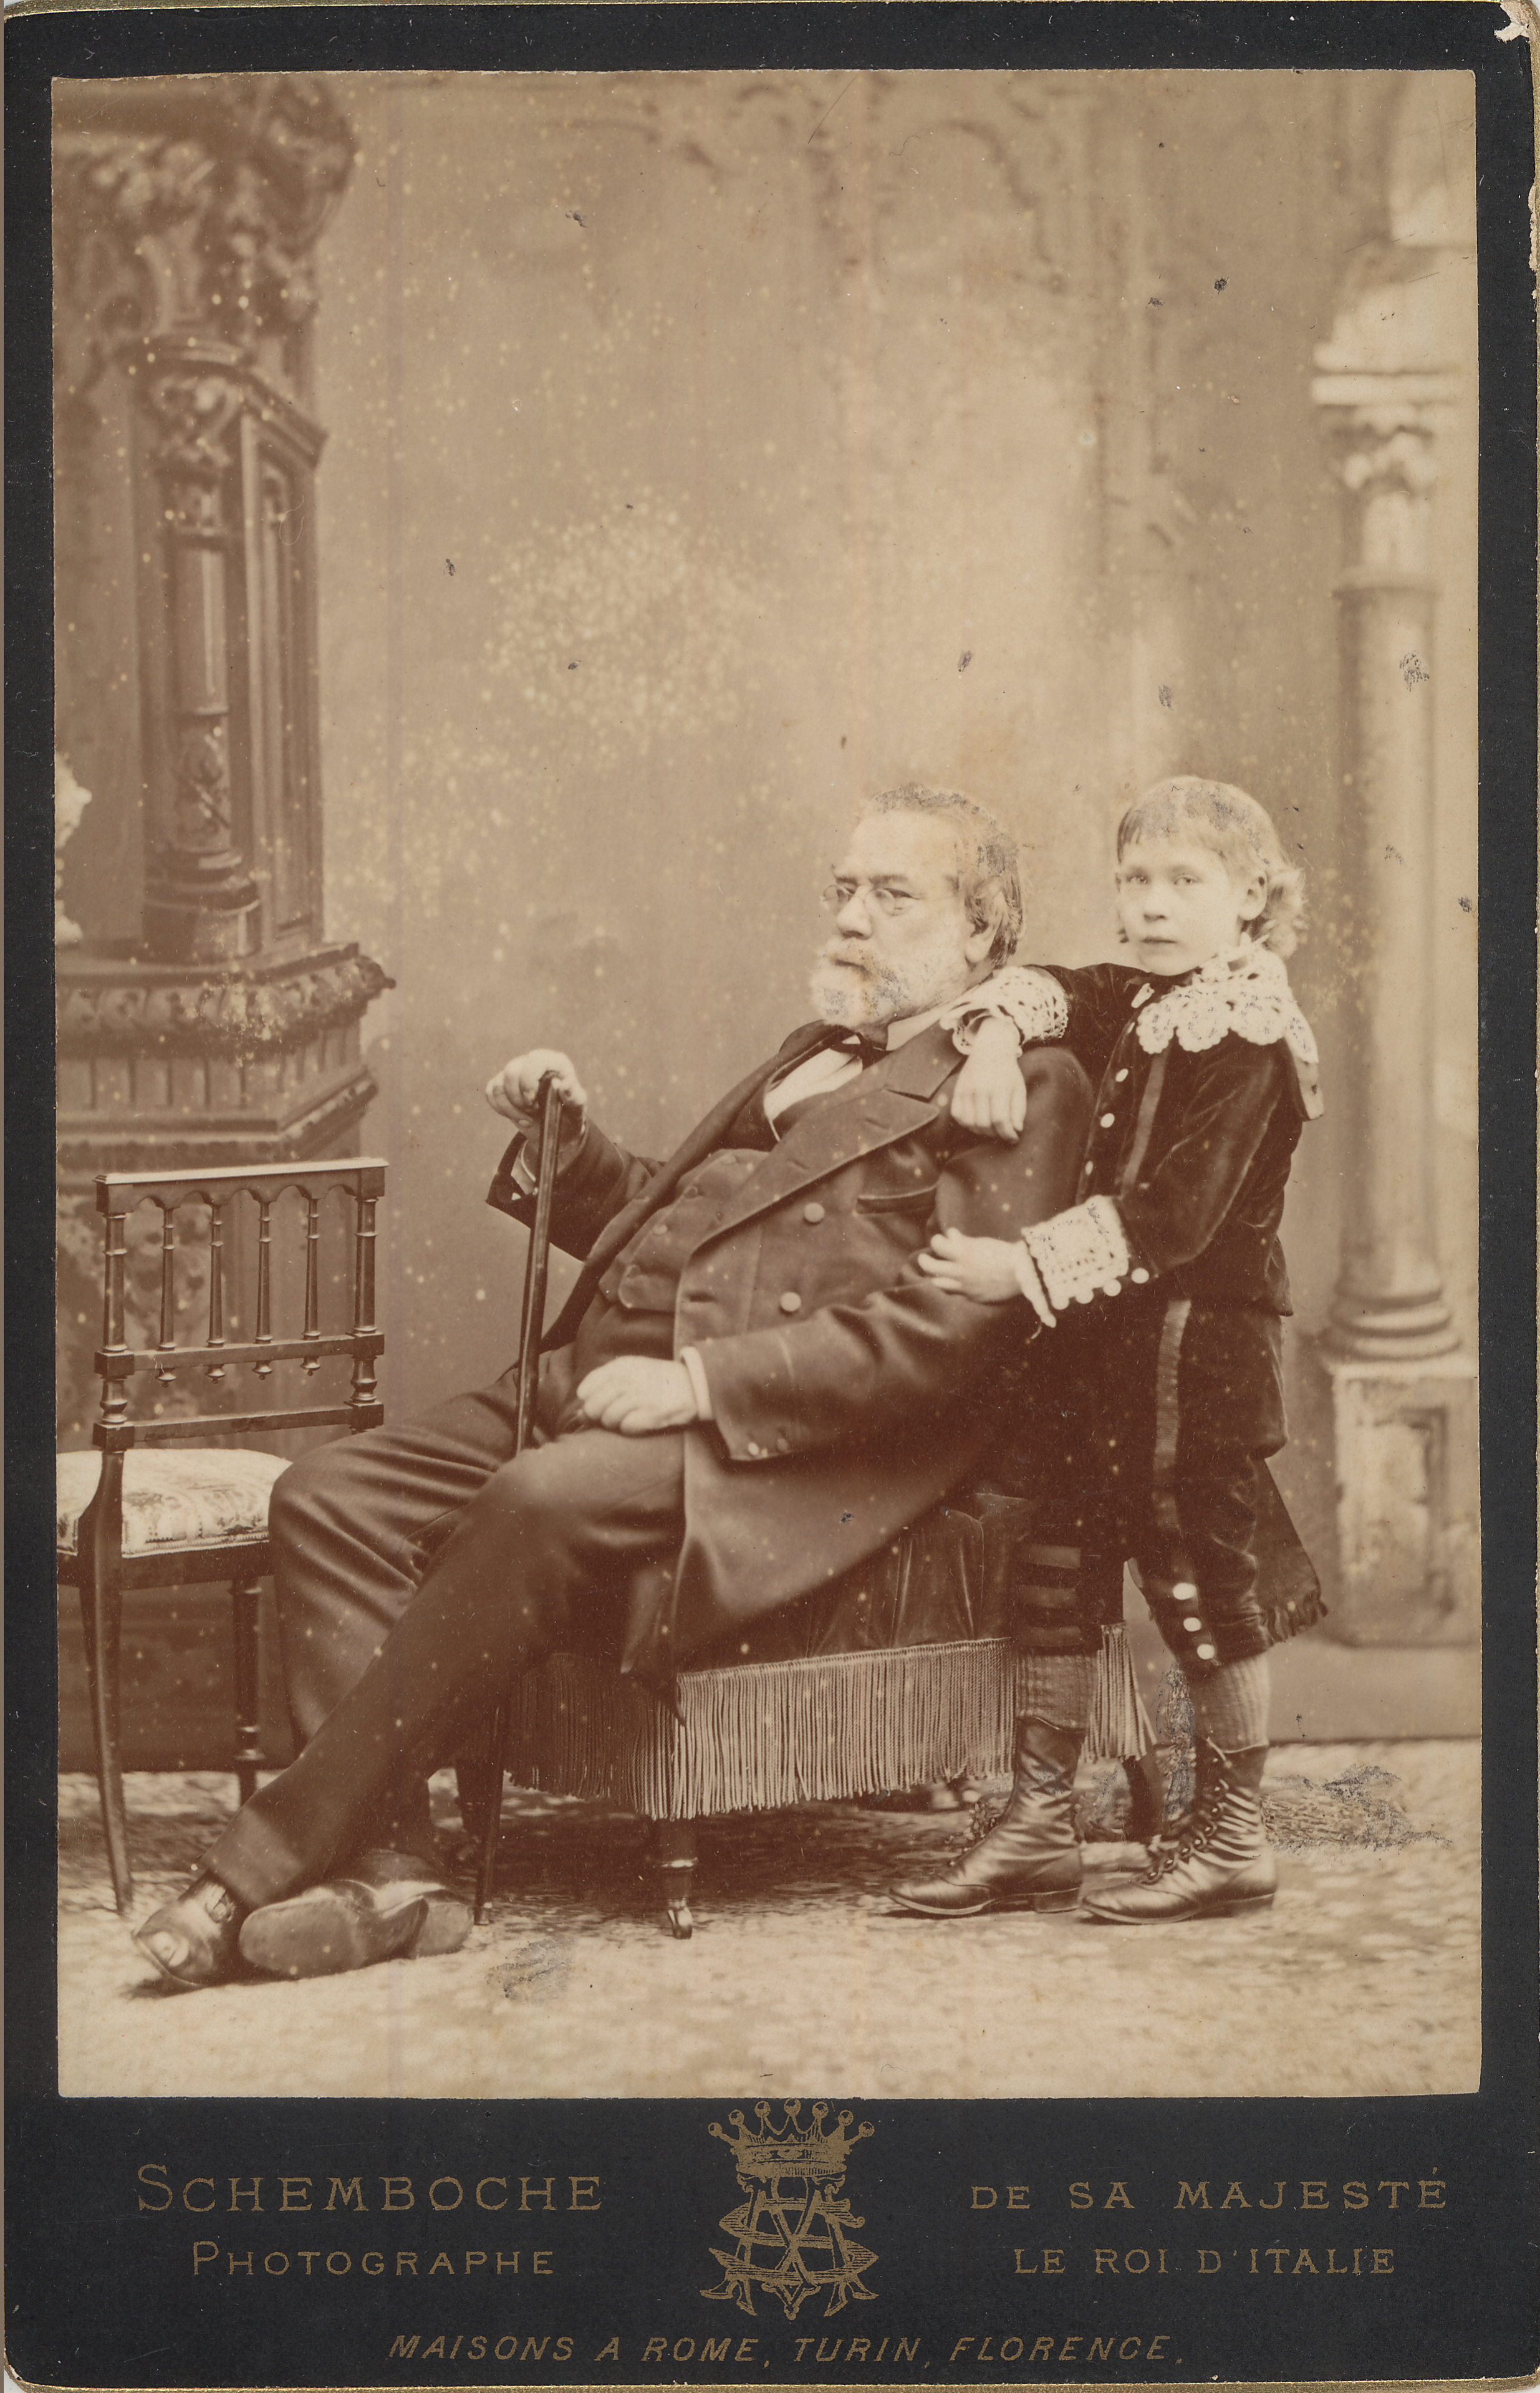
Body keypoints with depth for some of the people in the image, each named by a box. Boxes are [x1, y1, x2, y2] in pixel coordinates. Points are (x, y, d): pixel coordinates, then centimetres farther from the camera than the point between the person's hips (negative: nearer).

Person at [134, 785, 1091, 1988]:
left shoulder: (1019, 1078, 1)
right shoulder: (821, 1056, 29)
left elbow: (950, 1322, -13)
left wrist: (703, 1383, -19)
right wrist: (571, 1145, 14)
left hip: (786, 1439, -9)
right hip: (608, 1380, 9)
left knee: (540, 1505, -34)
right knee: (330, 1496, -11)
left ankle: (271, 1866, -26)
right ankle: (391, 1868, -16)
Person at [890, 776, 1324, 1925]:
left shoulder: (1248, 1034, -14)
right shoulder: (1134, 1003, 11)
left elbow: (1174, 1211, -23)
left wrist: (1027, 1269, -27)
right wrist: (994, 1039, -3)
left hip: (1200, 1343, -8)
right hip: (1104, 1343, 8)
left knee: (1199, 1574, -1)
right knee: (1061, 1559, 9)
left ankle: (1234, 1836, 12)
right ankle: (1040, 1819, 17)